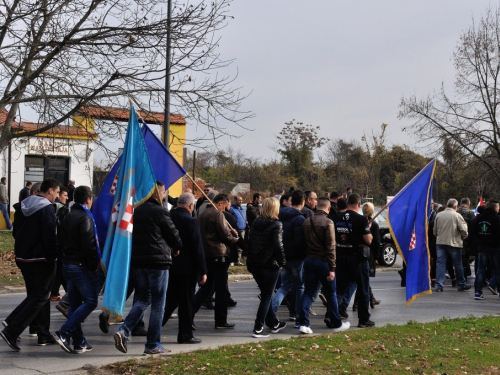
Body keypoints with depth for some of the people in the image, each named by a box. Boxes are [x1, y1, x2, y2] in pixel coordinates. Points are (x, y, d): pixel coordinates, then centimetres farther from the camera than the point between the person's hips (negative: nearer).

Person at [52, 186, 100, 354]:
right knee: (90, 301, -5)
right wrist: (94, 265, -12)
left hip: (68, 265, 9)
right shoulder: (85, 218, -14)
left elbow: (61, 242, 17)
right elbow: (89, 245, -20)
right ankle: (64, 333, -15)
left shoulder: (67, 218, 14)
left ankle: (79, 342, 11)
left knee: (75, 303, 10)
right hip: (83, 267, -9)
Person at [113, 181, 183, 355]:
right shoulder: (160, 212, -12)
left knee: (143, 300, 17)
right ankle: (153, 345, 6)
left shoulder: (136, 211, 9)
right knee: (158, 304, 2)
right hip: (158, 262, -7)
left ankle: (124, 331, -1)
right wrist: (176, 248, 17)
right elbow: (173, 235, -4)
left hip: (138, 261, 7)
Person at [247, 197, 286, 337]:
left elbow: (251, 242, 10)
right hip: (270, 265, -7)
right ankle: (258, 329, -1)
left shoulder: (256, 223, 7)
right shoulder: (276, 225, -13)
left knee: (265, 295, 19)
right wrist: (282, 262, -6)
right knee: (266, 297, 1)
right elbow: (278, 246, -19)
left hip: (254, 264, 7)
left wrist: (251, 260, 15)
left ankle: (274, 324, 30)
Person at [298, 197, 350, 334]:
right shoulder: (328, 223, -13)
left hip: (309, 261, 5)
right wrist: (332, 268, -16)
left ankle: (303, 323, -1)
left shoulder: (307, 222, 6)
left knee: (308, 292, 7)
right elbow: (331, 247, -16)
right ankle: (336, 324, 16)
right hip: (323, 261, -5)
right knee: (331, 294, 7)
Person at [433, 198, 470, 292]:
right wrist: (463, 237, 8)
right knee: (458, 264, 9)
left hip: (440, 242, 4)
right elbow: (463, 229, -11)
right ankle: (461, 284, 19)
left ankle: (439, 285, 0)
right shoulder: (457, 215, -9)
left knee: (440, 264, 5)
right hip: (454, 243, -3)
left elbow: (435, 230, 12)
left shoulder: (438, 215, 5)